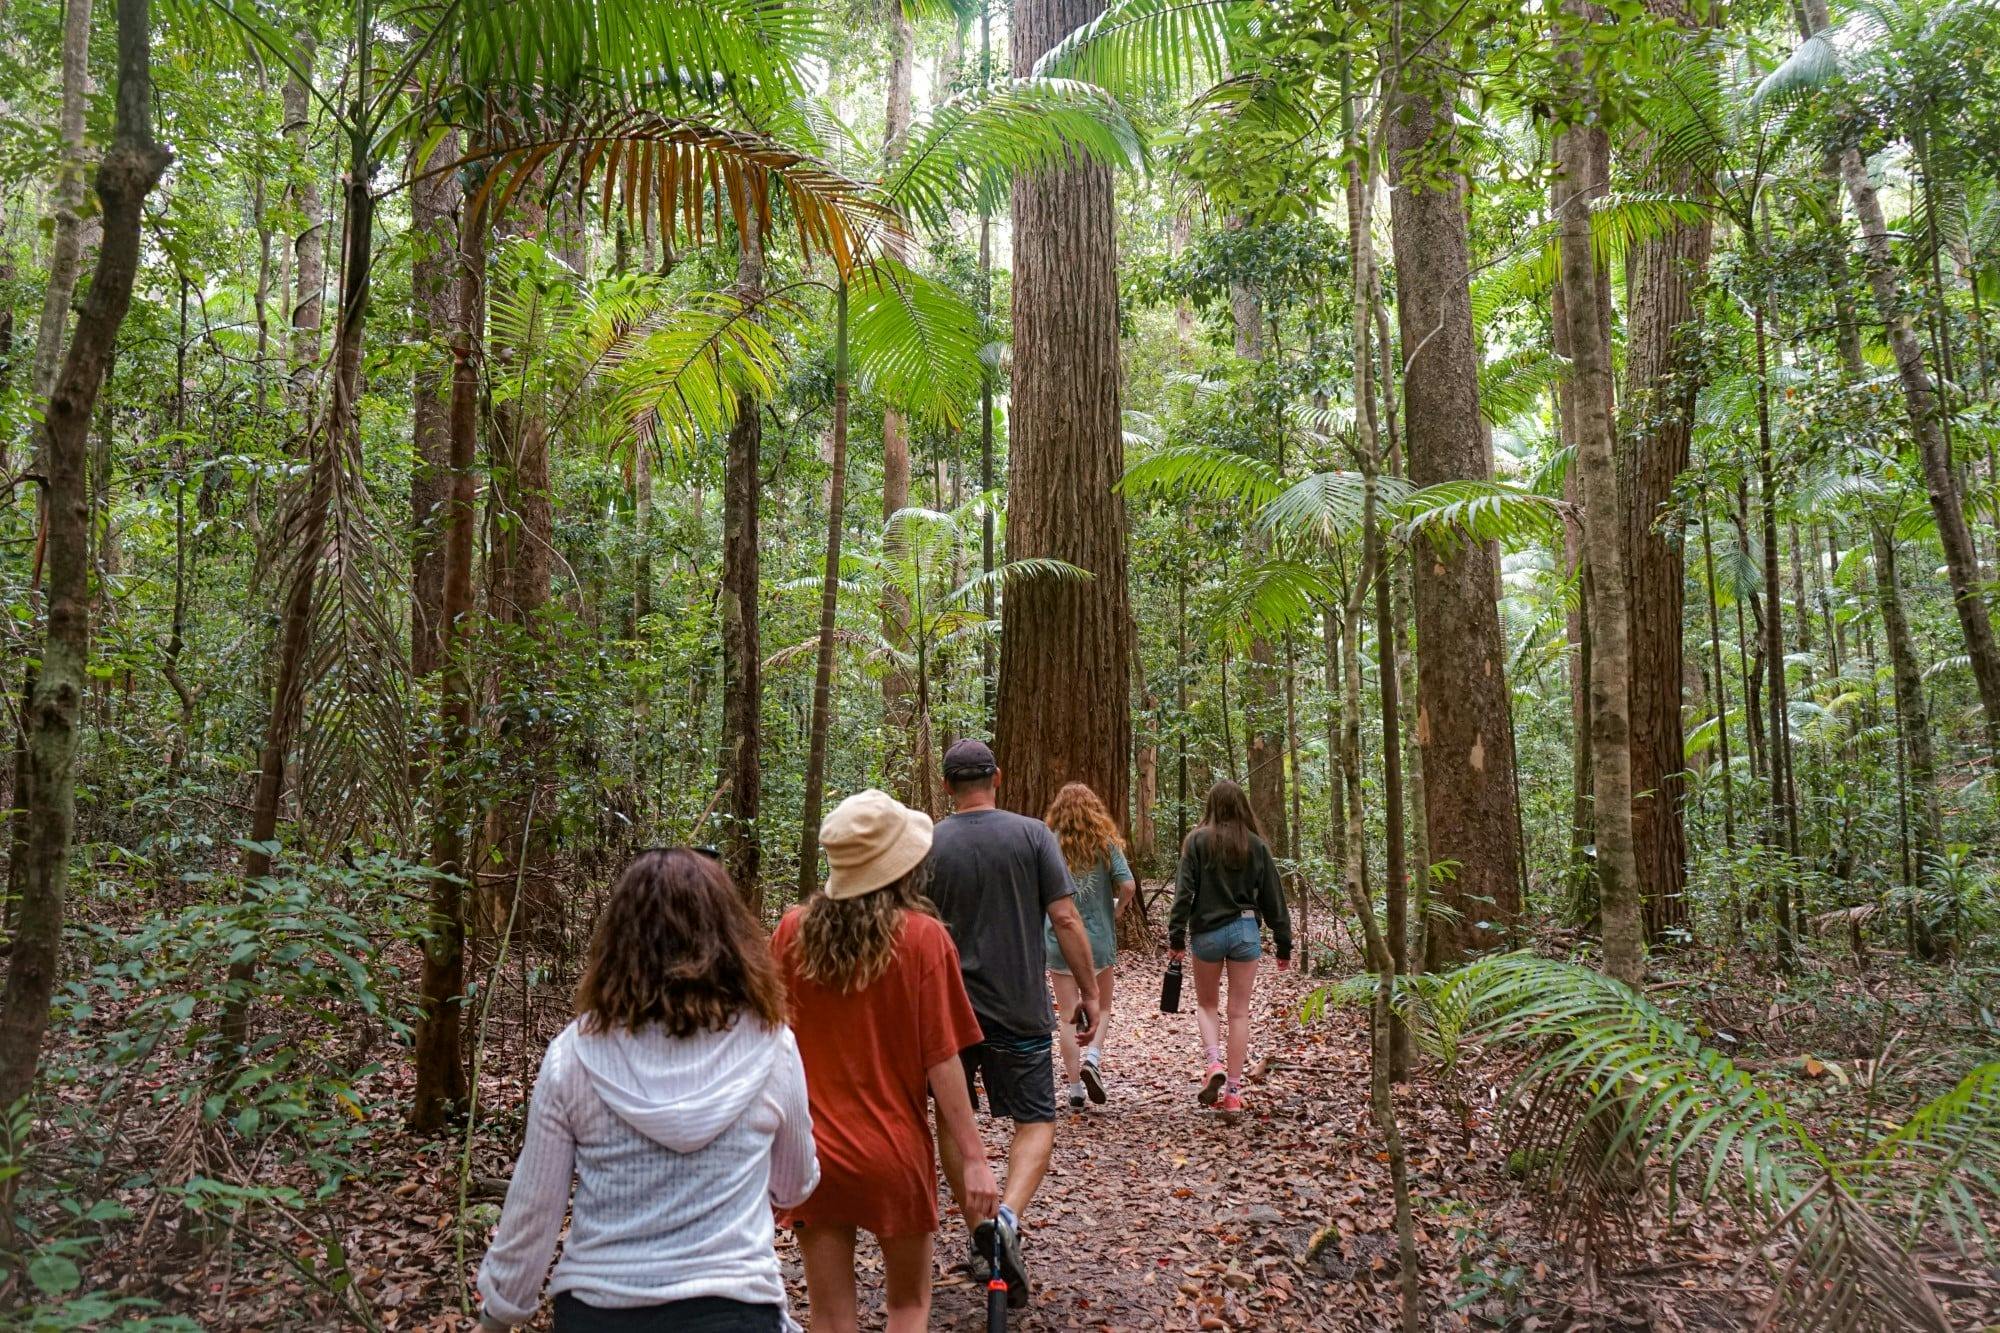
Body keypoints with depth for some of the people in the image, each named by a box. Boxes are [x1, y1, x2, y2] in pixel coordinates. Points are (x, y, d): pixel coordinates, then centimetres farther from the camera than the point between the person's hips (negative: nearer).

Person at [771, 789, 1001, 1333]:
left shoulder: (793, 931, -6)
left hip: (813, 1152, 2)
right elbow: (941, 1061, -14)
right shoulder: (922, 936, -15)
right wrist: (974, 1158, -7)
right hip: (895, 1155, -2)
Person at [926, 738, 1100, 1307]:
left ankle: (979, 1237, 24)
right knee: (1035, 1119, 9)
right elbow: (1065, 920, -10)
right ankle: (1008, 1216, -14)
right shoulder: (1033, 835, -6)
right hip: (1019, 1008, -1)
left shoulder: (927, 845, -3)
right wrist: (1089, 991, -1)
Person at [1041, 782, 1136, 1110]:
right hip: (1099, 938, 0)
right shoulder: (1106, 843, -4)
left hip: (1059, 938, 0)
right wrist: (1117, 911, 5)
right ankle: (1092, 1057, -4)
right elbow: (1128, 886, -13)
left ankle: (1075, 1089, 11)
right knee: (1102, 1007, 20)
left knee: (1067, 1017, 9)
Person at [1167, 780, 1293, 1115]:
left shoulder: (1198, 840, -5)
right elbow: (1273, 897, 6)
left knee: (1206, 1004, 18)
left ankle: (1214, 1063, -4)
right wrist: (1284, 944, 12)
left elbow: (1184, 892, -9)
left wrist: (1176, 937, -4)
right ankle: (1233, 1090, 10)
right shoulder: (1256, 845, 2)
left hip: (1208, 931, -1)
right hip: (1246, 930, 1)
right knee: (1239, 1011, 8)